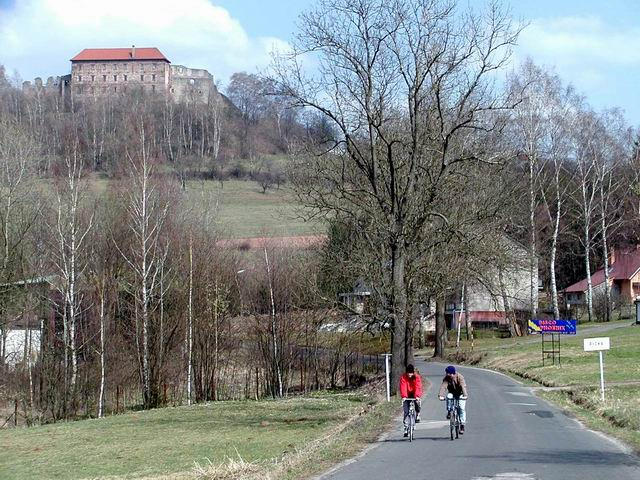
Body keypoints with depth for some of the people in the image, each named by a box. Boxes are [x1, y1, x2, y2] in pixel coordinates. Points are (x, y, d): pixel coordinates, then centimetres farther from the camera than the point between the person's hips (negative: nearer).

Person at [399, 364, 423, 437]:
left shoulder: (417, 377, -15)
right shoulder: (403, 377, -15)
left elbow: (418, 387, -26)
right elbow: (403, 387, -25)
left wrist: (417, 396, -41)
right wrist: (404, 396, -41)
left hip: (415, 394, 0)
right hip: (407, 396, 0)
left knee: (417, 402, -31)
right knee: (406, 412, -8)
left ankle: (417, 416, -2)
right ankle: (406, 429, -1)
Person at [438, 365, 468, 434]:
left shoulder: (460, 377, -24)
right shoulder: (446, 378, -16)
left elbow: (463, 386, -36)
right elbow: (443, 386, -29)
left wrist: (465, 395, -51)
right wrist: (441, 395, -46)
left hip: (460, 394, -3)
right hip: (452, 393, 3)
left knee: (462, 408, -17)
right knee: (448, 398, -32)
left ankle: (462, 425, -11)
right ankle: (449, 412, -10)